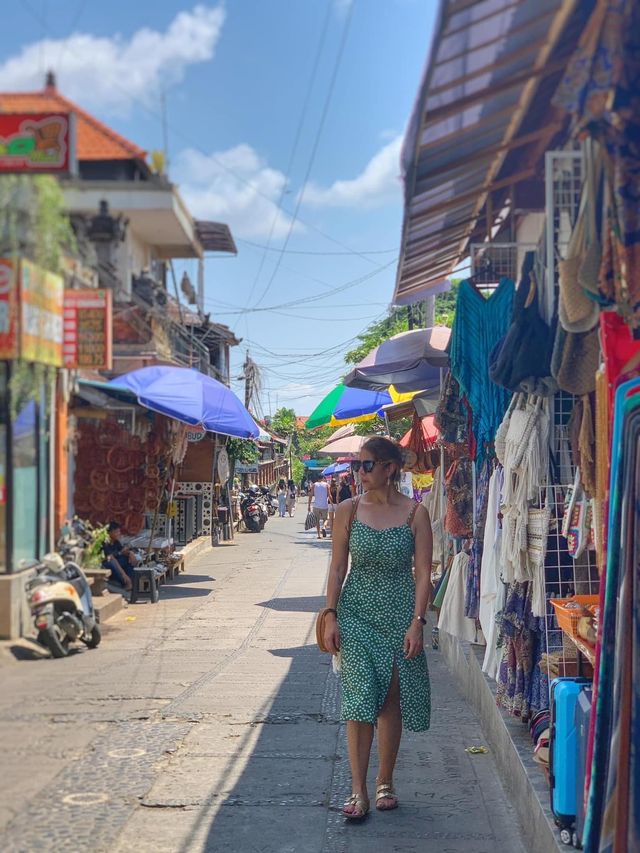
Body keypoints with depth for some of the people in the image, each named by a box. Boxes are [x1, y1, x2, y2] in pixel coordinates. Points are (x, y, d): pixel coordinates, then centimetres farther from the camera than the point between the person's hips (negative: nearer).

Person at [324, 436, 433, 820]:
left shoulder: (415, 513, -3)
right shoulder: (349, 511, 1)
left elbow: (423, 573, -3)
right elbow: (338, 567, 4)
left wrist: (417, 621, -10)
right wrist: (331, 616, -2)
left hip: (399, 614, 0)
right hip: (356, 614, 0)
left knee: (390, 701, 7)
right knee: (360, 698, -7)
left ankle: (385, 784, 22)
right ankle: (359, 792, -3)